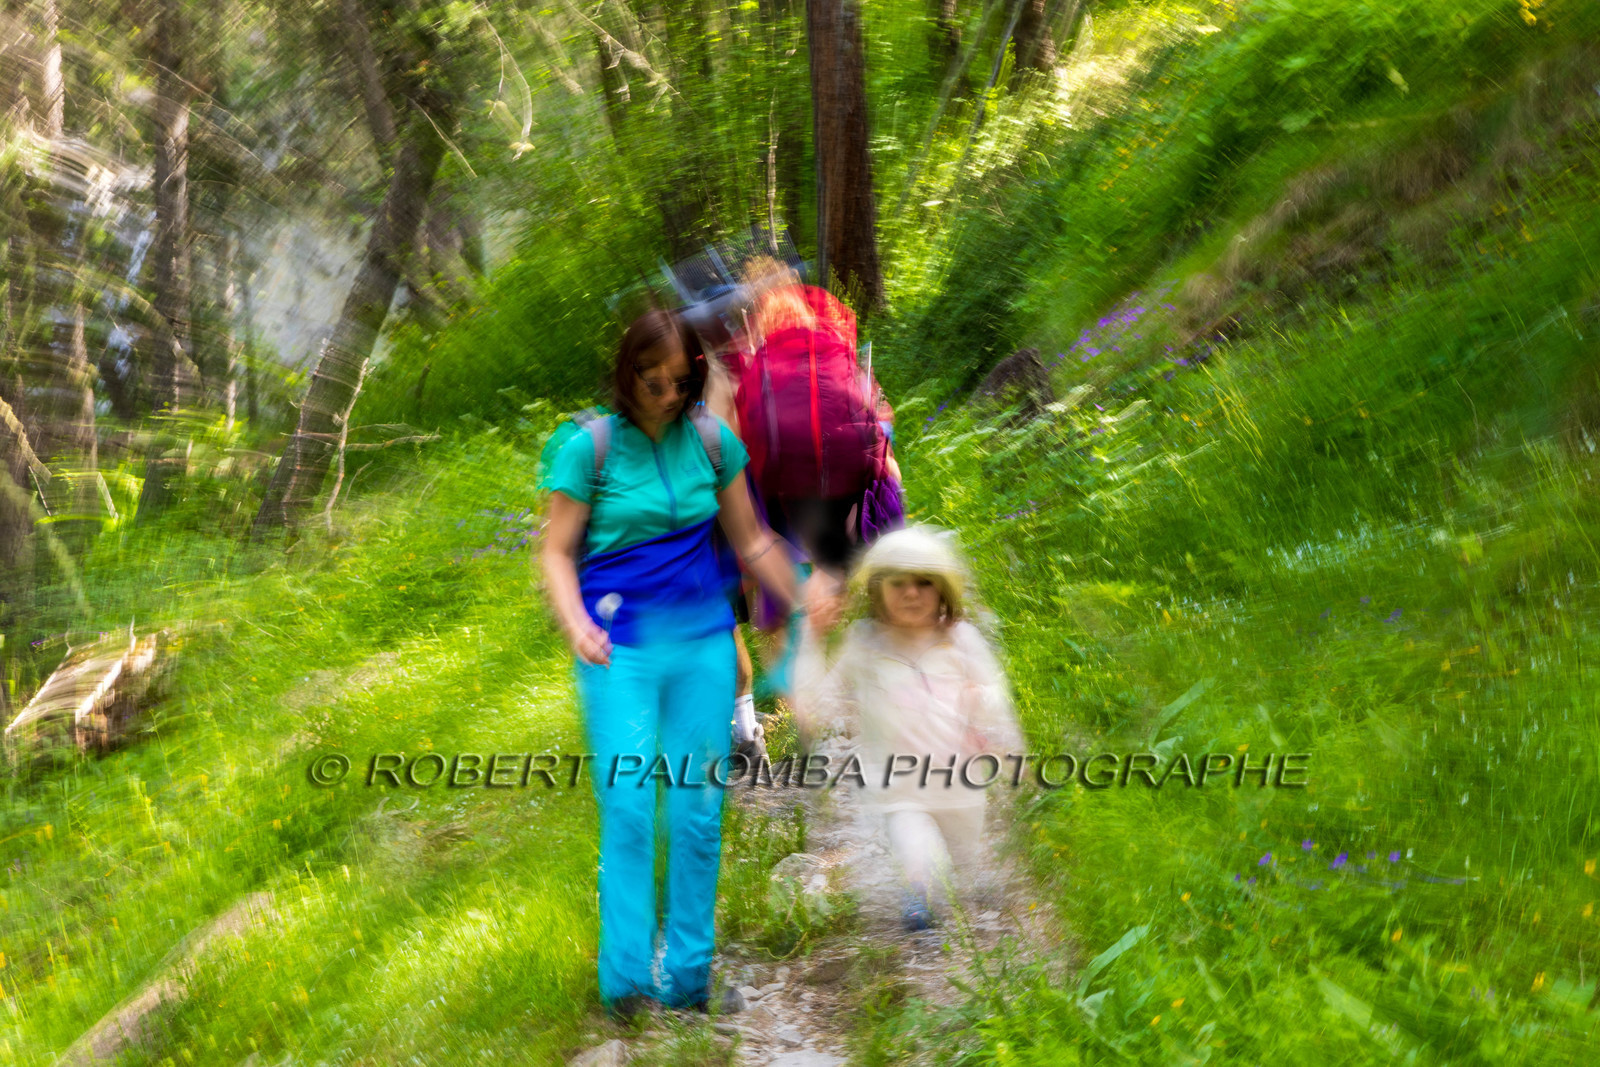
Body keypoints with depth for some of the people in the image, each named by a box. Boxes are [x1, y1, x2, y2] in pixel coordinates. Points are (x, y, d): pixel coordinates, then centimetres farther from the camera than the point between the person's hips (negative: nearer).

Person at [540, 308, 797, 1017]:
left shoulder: (713, 441, 6)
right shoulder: (591, 447, -4)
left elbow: (751, 542, 15)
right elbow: (557, 551, -4)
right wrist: (577, 625, -20)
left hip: (703, 640, 4)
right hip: (620, 647, -3)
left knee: (699, 811, 4)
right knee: (628, 808, -10)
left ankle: (689, 979, 13)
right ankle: (626, 980, -7)